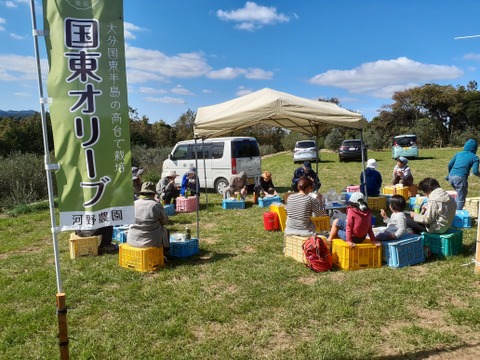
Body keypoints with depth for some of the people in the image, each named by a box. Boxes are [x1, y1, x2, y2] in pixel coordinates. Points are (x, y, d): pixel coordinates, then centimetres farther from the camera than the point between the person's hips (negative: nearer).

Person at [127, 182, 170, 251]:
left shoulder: (133, 204, -5)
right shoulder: (157, 205, -15)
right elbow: (165, 221, -1)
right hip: (151, 241, -4)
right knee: (165, 231, 26)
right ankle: (164, 253, 35)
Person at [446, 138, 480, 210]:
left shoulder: (459, 153, 18)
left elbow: (450, 165, 16)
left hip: (451, 177, 6)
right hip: (460, 178, -6)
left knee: (461, 193, 29)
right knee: (461, 200, 4)